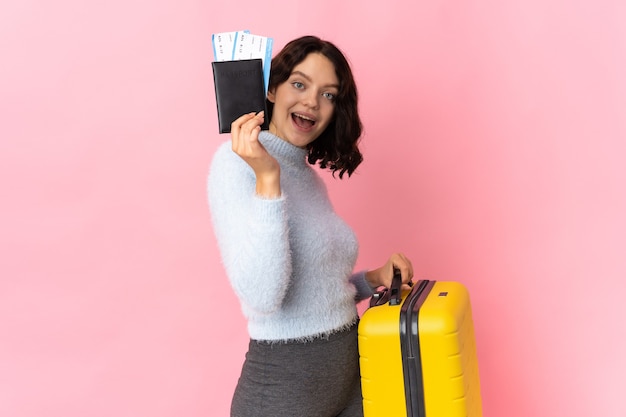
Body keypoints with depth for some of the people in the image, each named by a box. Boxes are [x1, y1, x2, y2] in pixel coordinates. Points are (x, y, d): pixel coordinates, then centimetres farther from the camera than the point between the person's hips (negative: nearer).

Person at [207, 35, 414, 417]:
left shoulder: (310, 174, 9)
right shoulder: (237, 161, -13)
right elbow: (262, 296, -25)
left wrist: (374, 280, 1)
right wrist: (267, 177, -28)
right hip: (284, 386, -7)